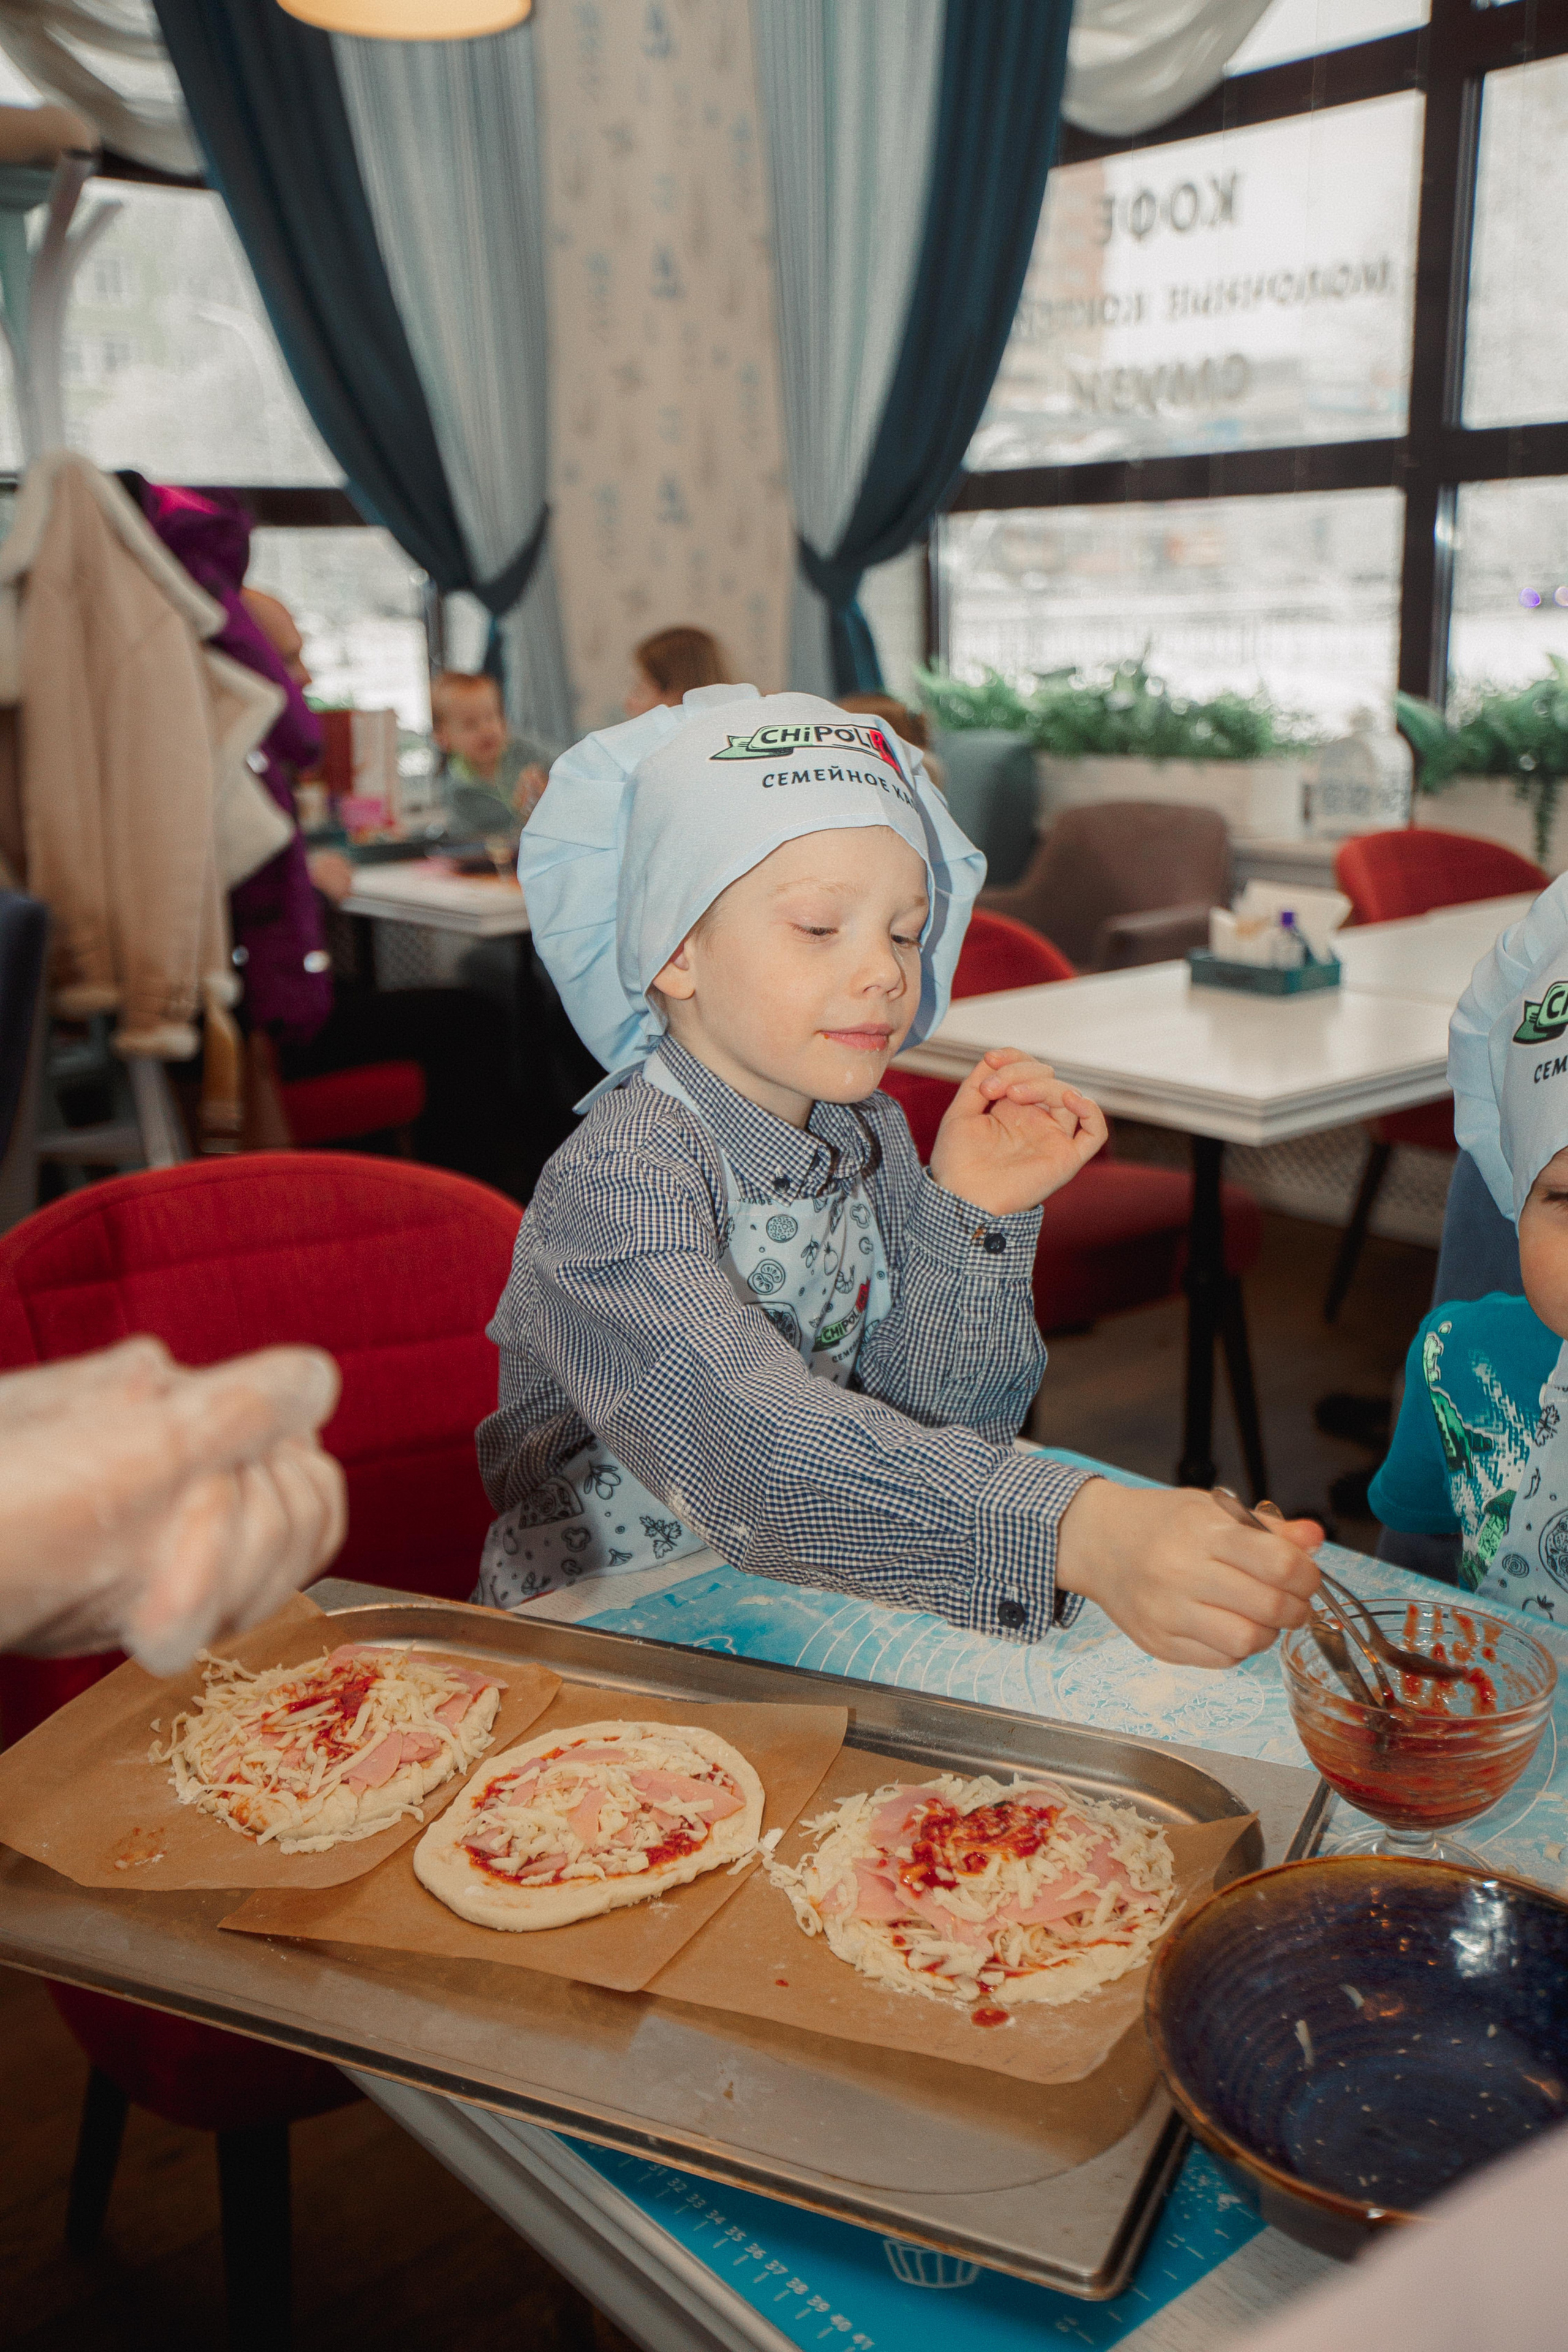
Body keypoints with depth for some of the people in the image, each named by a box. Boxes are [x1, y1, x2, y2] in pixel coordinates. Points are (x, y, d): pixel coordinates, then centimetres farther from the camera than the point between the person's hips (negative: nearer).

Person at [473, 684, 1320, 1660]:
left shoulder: (868, 1133, 1)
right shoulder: (619, 1180, -19)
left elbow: (935, 1428, 0)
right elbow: (752, 1445, -34)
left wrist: (973, 1223, -14)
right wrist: (1072, 1533, -43)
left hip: (802, 1594, 5)